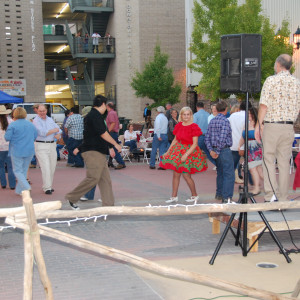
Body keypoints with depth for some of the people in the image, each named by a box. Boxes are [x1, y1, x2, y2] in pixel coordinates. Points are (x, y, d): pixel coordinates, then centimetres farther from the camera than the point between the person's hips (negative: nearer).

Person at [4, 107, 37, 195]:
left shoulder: (13, 125, -12)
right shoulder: (31, 124, 5)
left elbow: (7, 137, -12)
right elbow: (35, 136, 11)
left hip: (17, 151, -5)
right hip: (29, 151, 5)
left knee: (17, 171, 3)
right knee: (24, 170, 14)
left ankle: (26, 188, -16)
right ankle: (19, 190, 18)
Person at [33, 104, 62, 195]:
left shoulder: (50, 119, 16)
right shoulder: (36, 121, -5)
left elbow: (58, 129, 14)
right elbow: (42, 133, -17)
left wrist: (58, 135, -10)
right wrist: (54, 130, -5)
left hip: (52, 145, 6)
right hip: (41, 146, -6)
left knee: (52, 167, 7)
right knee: (45, 167, -12)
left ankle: (49, 186, 19)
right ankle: (47, 188, -10)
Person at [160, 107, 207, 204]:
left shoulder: (194, 127, -11)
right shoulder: (179, 126, 6)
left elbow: (195, 144, -14)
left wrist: (186, 154, -22)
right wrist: (168, 151, 11)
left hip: (189, 151, -6)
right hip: (178, 150, 6)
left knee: (186, 175, -7)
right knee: (176, 174, 5)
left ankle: (195, 196, 11)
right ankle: (174, 196, 14)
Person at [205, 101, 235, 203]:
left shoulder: (212, 121, 9)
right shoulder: (225, 121, -13)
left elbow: (207, 138, 6)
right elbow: (222, 138, -21)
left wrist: (211, 150, 1)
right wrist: (218, 152, -15)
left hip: (215, 150, 8)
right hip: (224, 150, -8)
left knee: (220, 173, 20)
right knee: (229, 174, -5)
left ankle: (219, 194, 27)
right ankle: (226, 197, -9)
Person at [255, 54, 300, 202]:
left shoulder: (271, 80, -5)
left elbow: (264, 105, -10)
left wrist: (258, 124, -4)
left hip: (271, 125, -4)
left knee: (268, 160, -1)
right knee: (284, 161, 7)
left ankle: (271, 195, -11)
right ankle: (283, 198, 10)